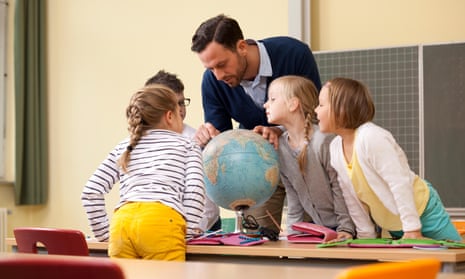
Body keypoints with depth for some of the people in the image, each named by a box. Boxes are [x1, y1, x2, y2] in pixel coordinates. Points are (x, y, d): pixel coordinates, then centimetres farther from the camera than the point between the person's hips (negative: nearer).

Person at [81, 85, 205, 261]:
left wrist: (104, 233, 23)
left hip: (121, 223, 4)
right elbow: (194, 191, 4)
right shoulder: (187, 145, 22)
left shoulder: (123, 148, 30)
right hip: (161, 223, -4)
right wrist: (188, 232, 11)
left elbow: (91, 192, 19)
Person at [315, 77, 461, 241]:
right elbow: (352, 198, 3)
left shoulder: (372, 137, -27)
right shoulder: (335, 148, -4)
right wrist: (366, 236, 5)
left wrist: (412, 229, -25)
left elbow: (400, 184, -27)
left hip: (422, 214, -7)